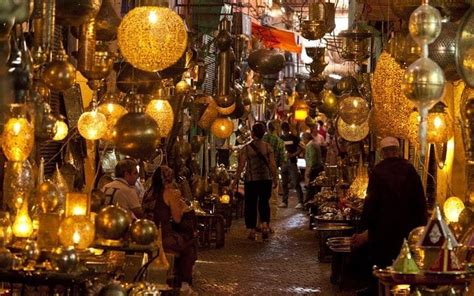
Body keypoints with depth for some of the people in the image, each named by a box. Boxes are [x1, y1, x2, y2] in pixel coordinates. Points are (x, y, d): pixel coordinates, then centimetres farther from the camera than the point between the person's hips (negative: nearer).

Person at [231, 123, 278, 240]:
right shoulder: (268, 147, -1)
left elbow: (241, 166, -8)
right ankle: (265, 224, -7)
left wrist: (235, 180, -1)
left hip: (251, 180, -2)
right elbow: (272, 165, -3)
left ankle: (252, 231, 8)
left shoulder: (246, 149, -6)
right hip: (266, 179, 2)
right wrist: (275, 179, 7)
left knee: (251, 204, 8)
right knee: (264, 202, 14)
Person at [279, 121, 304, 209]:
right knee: (284, 183, 9)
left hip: (292, 162, -4)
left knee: (296, 183, -9)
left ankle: (300, 202, -11)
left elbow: (299, 150, 0)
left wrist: (292, 155, -17)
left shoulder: (294, 138, 0)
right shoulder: (280, 139, 10)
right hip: (283, 162, 4)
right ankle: (284, 202, 16)